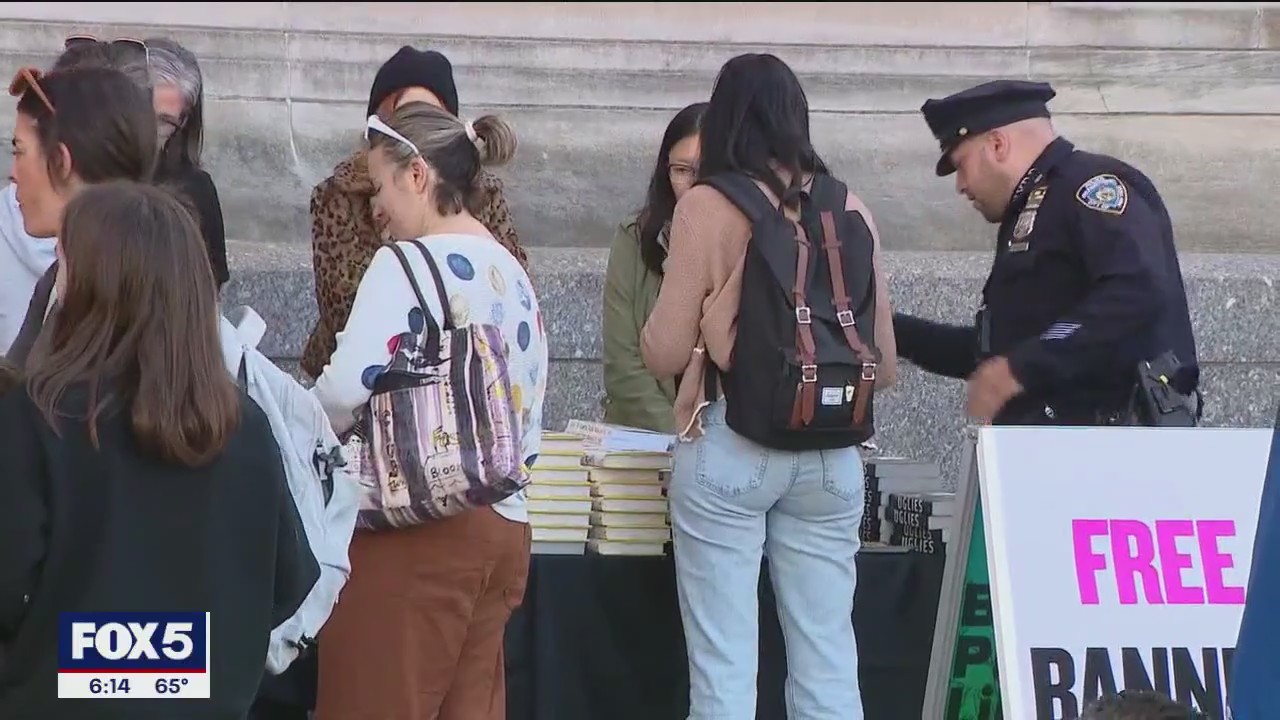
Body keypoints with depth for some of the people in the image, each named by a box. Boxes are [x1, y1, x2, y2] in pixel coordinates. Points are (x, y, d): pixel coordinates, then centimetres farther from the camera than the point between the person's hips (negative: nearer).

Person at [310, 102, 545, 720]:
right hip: (505, 527, 8)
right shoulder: (515, 275, 15)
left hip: (420, 530, -8)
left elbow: (346, 390, -15)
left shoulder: (408, 263, -8)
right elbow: (531, 418, 15)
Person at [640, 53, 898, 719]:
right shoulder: (850, 209, 6)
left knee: (723, 667, 1)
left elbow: (664, 354, -3)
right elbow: (884, 366, 11)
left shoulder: (707, 206, -5)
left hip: (729, 448, -4)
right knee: (828, 666, 8)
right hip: (831, 457, 4)